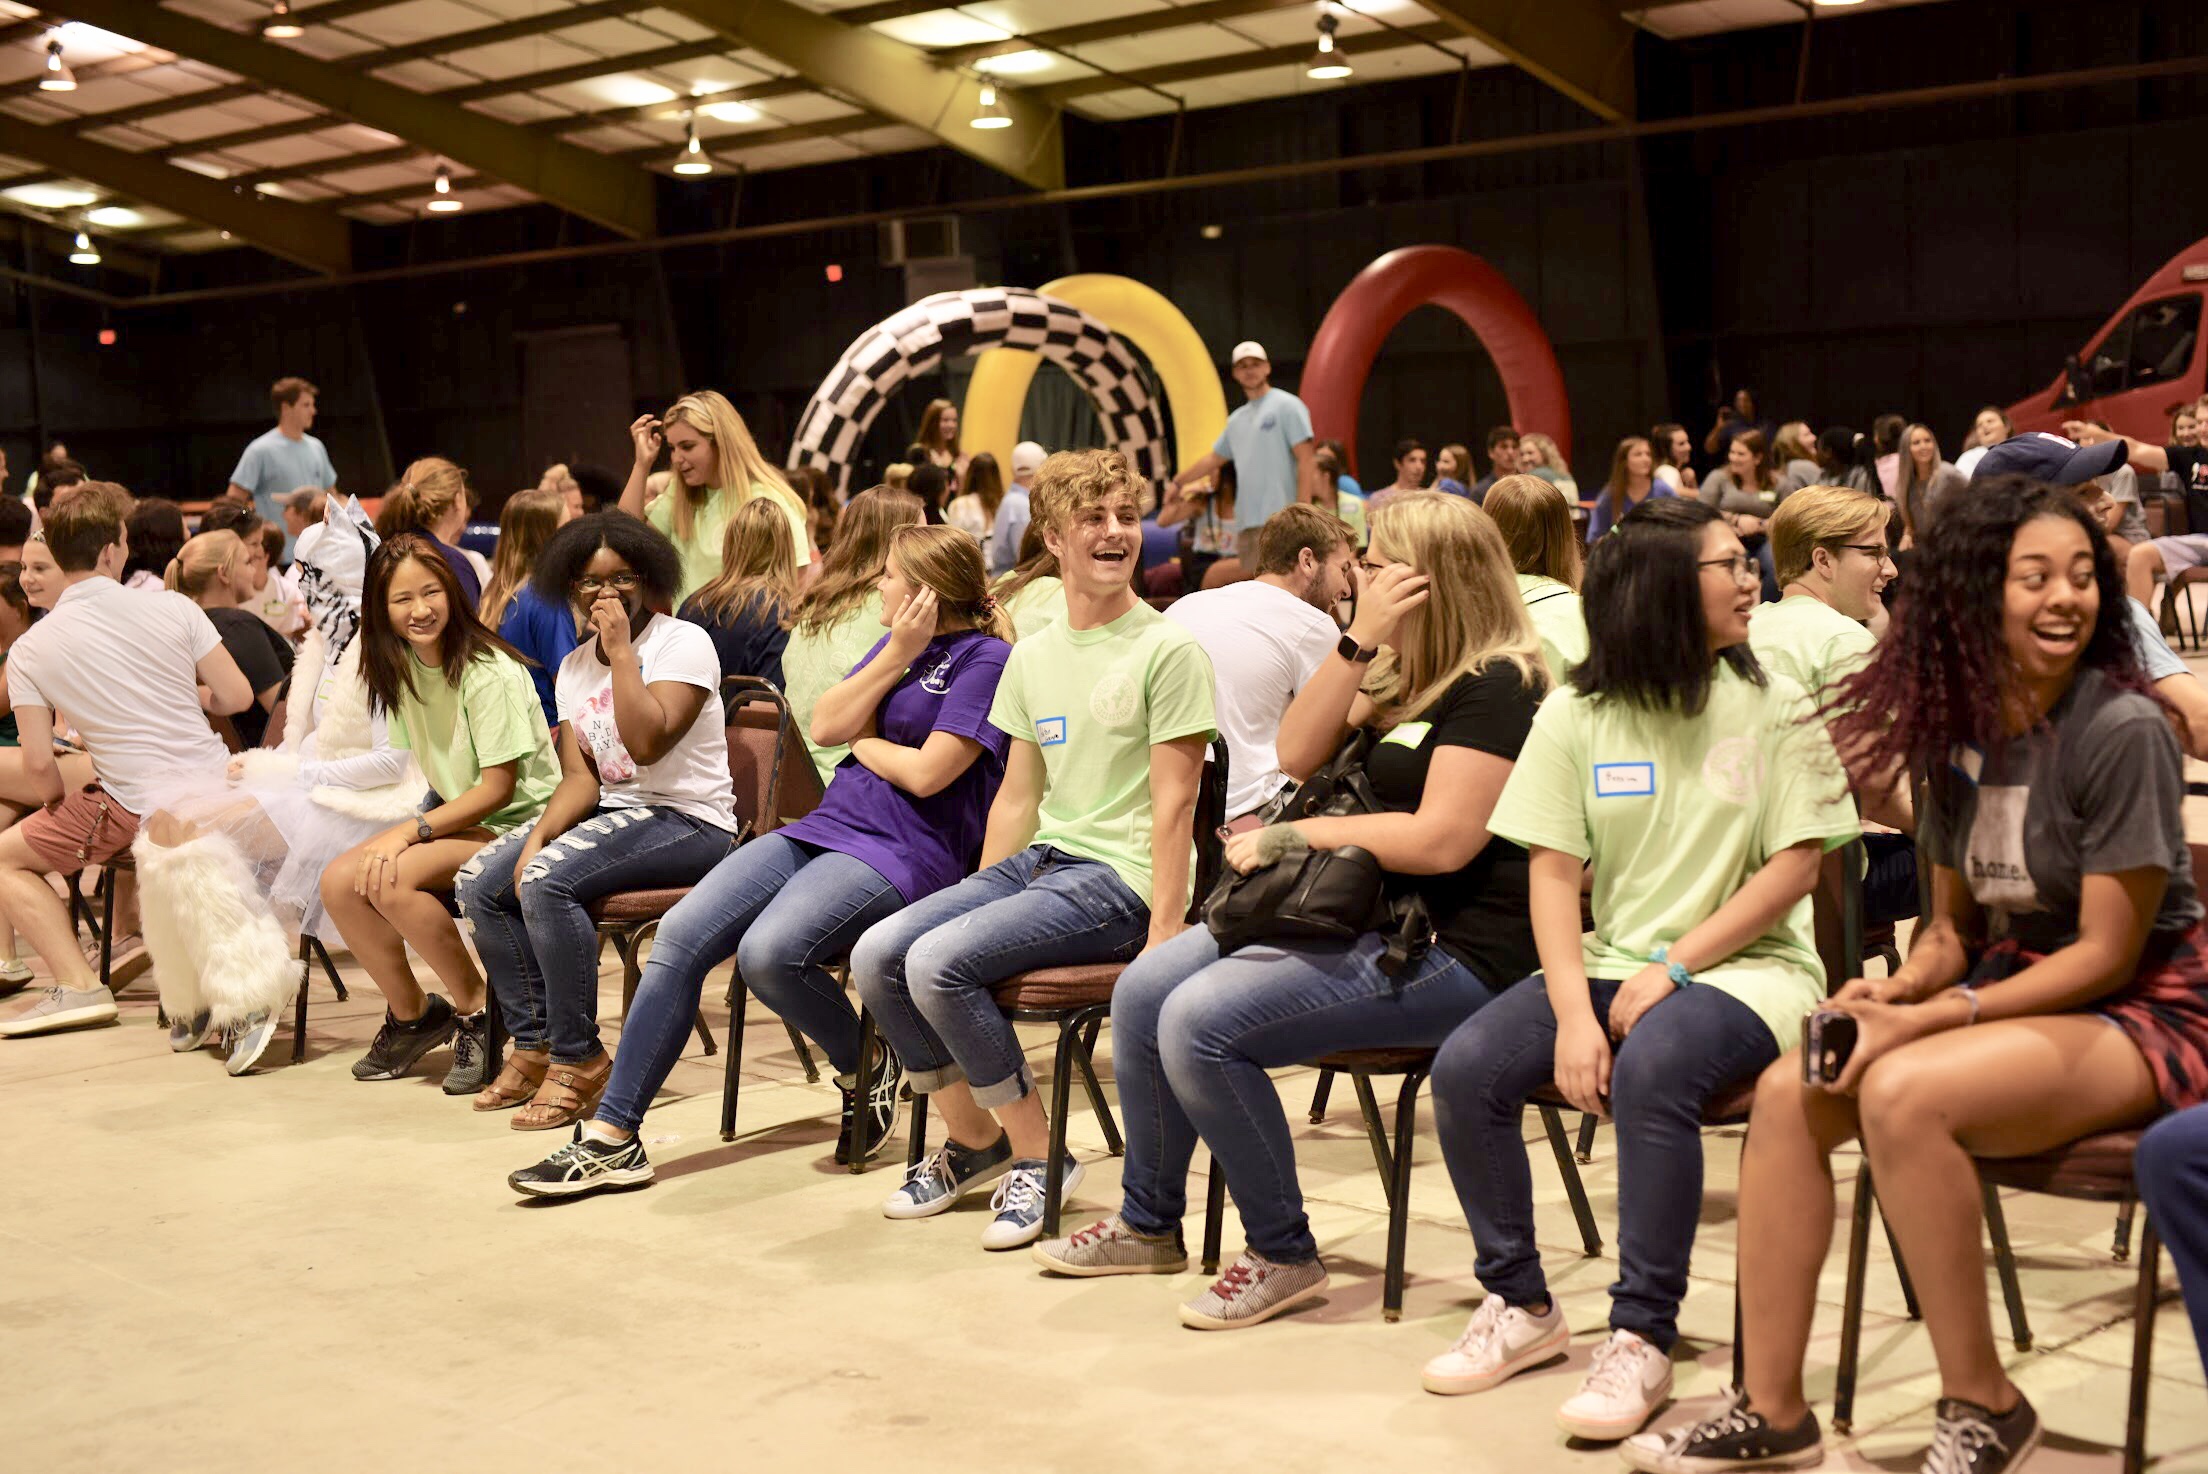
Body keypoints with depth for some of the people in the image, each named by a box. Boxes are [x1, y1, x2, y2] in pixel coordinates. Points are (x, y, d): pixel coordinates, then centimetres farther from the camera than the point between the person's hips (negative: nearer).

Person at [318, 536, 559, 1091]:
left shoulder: (488, 673, -19)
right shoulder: (401, 667, 5)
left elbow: (498, 789, -18)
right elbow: (436, 766, 13)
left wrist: (412, 831, -22)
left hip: (517, 822, -8)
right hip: (457, 815, 8)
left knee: (392, 879, -29)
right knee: (341, 881, -13)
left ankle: (476, 1011, -10)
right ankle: (411, 1014, 7)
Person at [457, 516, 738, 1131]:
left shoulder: (683, 642, -8)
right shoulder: (573, 667, 13)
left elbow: (647, 743, -23)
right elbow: (581, 777, 5)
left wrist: (621, 649, -18)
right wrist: (538, 835, -13)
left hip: (687, 820, -8)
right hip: (613, 813, 8)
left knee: (547, 881, -29)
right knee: (479, 882, -9)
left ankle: (579, 1060, -17)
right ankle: (533, 1044, 1)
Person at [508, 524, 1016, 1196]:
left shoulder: (985, 658, -7)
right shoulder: (898, 641, 18)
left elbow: (927, 773, -15)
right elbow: (828, 723, 8)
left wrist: (865, 742, 3)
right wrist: (896, 657, -2)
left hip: (903, 853, -8)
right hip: (826, 826, 8)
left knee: (769, 951, -32)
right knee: (681, 935, -10)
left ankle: (866, 1066, -2)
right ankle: (611, 1139, -7)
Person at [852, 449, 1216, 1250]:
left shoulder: (1168, 650, -7)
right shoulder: (1031, 655, 14)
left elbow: (1173, 802, -10)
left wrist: (1164, 936, -16)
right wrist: (976, 902, 11)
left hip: (1119, 879, -7)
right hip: (1039, 860, 7)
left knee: (938, 962, -24)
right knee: (876, 955, -9)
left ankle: (1037, 1154, -5)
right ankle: (971, 1136, 10)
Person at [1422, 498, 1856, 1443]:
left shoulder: (1774, 707, -1)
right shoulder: (1576, 715, 3)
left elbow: (1796, 866, -6)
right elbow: (1553, 874, -1)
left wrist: (1672, 965, -15)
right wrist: (1574, 1014, -15)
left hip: (1745, 966, -3)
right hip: (1609, 964, 3)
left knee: (1648, 1073, -35)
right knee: (1465, 1068, -19)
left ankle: (1643, 1339, -20)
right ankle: (1520, 1305, 1)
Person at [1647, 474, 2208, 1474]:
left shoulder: (2121, 730, -16)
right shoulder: (1961, 734, 5)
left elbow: (2108, 952, -16)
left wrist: (1933, 1018, -22)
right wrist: (1900, 990, -10)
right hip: (2012, 996, 7)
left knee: (1901, 1092, -32)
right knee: (1788, 1090, -14)